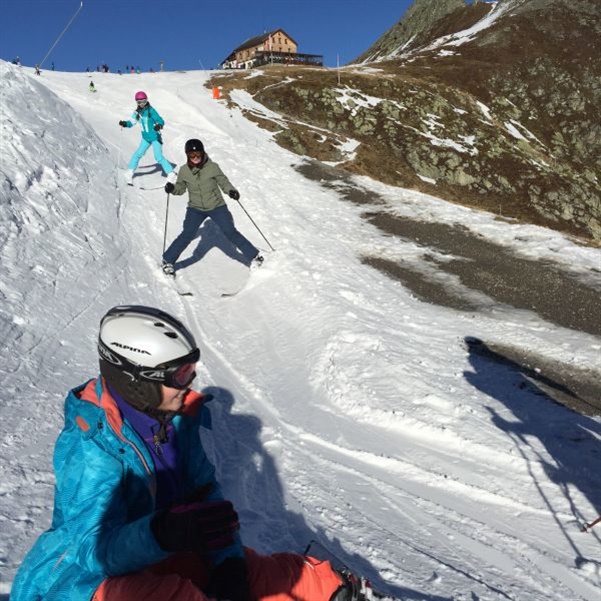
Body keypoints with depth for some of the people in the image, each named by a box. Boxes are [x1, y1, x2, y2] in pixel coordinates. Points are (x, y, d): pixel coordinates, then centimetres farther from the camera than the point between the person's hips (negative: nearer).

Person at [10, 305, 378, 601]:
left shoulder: (176, 416, -7)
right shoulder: (92, 445, -26)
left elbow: (205, 491, -3)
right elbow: (93, 549, -30)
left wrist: (228, 561, -15)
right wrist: (164, 533, -50)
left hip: (157, 554, 7)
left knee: (251, 570, -10)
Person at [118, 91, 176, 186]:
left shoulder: (151, 110, -15)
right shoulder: (137, 112, 1)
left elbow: (161, 120, -17)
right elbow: (131, 122, 7)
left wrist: (159, 125, -39)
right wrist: (124, 124, -12)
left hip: (155, 137, -5)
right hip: (145, 138, 5)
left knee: (159, 157, -11)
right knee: (138, 154, 3)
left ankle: (171, 173, 0)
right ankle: (129, 173, 14)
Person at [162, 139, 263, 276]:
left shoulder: (212, 167, -12)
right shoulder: (184, 171, -5)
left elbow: (223, 182, -4)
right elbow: (181, 188, 6)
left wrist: (231, 191, -23)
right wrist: (172, 188, -15)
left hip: (217, 206, -1)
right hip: (195, 209, 1)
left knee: (230, 232, -5)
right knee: (187, 235, -10)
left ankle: (253, 255, 9)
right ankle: (168, 260, 6)